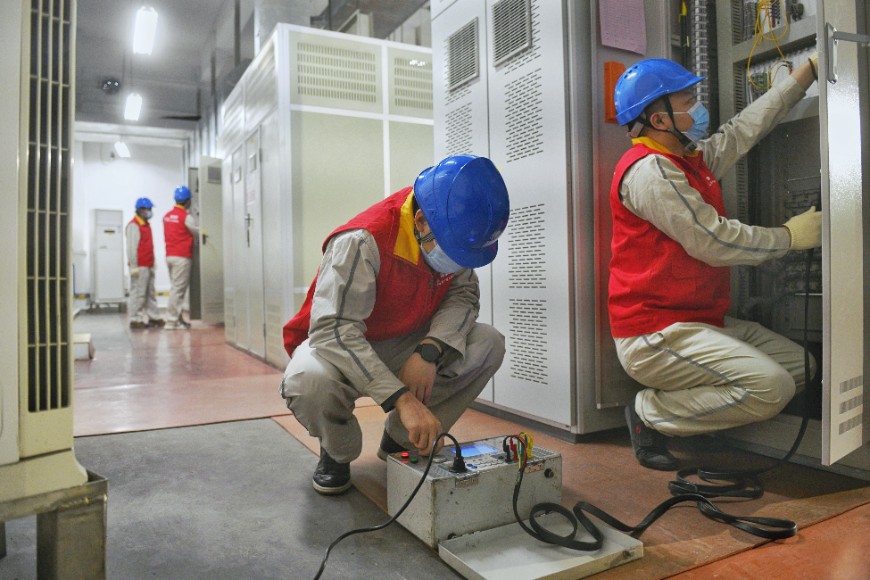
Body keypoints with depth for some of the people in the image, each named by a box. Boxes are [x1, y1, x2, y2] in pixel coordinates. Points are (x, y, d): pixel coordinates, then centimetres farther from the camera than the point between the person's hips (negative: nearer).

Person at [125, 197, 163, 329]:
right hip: (139, 267, -9)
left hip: (148, 266, 10)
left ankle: (153, 317, 20)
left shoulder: (146, 224, 17)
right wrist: (133, 266, -19)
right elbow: (131, 248, -16)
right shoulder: (134, 225, -11)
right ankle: (135, 320, -1)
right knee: (138, 293, -6)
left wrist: (153, 263, 19)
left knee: (150, 293, 13)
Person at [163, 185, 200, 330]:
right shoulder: (186, 216, -10)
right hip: (182, 257, -8)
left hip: (169, 255, 8)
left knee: (175, 288, 13)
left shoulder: (167, 216, 10)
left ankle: (179, 319, 18)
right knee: (178, 289, -6)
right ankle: (171, 321, -6)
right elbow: (197, 233, -1)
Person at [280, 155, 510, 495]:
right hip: (336, 342, -5)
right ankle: (337, 453, -1)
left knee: (488, 344, -17)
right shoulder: (362, 242, -32)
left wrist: (430, 351, -30)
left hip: (404, 344, 5)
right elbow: (333, 329, -38)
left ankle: (401, 440, 1)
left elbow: (463, 294, -9)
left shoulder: (454, 235, -12)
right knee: (309, 382, -40)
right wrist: (402, 399, -46)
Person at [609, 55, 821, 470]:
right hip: (655, 336, -10)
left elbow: (747, 125, 26)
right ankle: (652, 414, -3)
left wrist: (810, 69, 28)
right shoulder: (649, 171, -16)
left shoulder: (694, 159, 15)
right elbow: (713, 241, -19)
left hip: (702, 321, 10)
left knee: (800, 367, 9)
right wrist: (791, 236, -5)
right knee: (770, 388, -19)